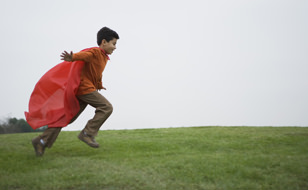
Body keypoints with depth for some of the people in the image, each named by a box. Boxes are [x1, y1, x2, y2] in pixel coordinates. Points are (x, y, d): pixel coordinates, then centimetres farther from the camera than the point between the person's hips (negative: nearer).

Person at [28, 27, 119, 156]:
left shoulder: (103, 57, 21)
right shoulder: (95, 52, -9)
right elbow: (83, 55, -30)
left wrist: (99, 86, 54)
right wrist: (72, 57, -52)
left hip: (82, 91, 9)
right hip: (85, 88, -9)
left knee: (68, 117, 6)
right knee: (106, 107, -12)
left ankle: (42, 141, 6)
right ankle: (87, 133, -10)